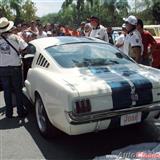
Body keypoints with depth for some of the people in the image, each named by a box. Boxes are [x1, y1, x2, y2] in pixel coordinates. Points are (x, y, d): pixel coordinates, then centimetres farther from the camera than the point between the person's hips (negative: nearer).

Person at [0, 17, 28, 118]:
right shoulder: (15, 38, -10)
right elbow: (24, 49, -13)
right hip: (15, 67, -2)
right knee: (18, 90, 10)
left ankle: (9, 112, 20)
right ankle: (21, 112, 16)